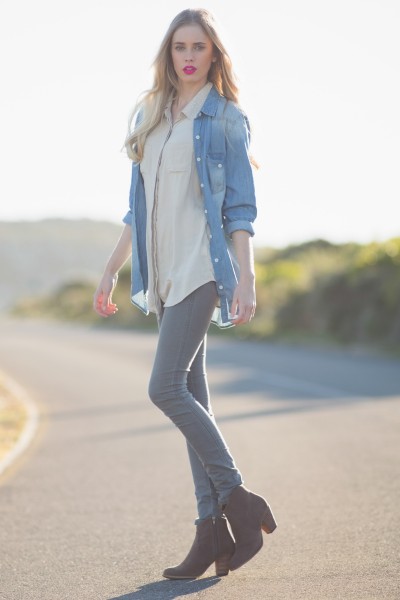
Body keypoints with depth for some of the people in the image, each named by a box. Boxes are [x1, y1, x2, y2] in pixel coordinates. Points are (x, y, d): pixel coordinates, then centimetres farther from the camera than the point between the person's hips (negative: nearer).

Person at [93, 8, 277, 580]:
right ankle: (214, 528, 8)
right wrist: (111, 270, 18)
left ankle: (237, 500, -4)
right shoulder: (149, 116, 16)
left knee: (166, 387, -15)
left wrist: (246, 280, -15)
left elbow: (240, 209, -6)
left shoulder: (225, 119, -2)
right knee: (190, 394, 4)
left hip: (204, 264, -7)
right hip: (163, 271, 7)